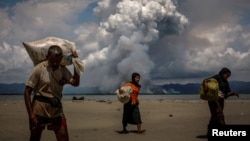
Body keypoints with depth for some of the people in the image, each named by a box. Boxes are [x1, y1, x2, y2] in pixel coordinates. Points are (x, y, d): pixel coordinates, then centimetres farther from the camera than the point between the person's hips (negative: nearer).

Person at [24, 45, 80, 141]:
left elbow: (75, 83, -5)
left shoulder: (63, 70, 5)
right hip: (39, 109, -3)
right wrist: (31, 114, -16)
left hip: (57, 109, 4)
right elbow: (27, 92, -10)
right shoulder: (39, 69, -10)